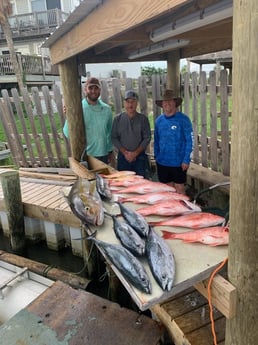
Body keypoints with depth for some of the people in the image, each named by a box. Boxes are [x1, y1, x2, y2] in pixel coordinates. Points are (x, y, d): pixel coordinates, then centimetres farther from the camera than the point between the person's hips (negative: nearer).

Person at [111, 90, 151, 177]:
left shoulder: (143, 119, 2)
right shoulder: (118, 119, 5)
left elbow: (147, 138, -2)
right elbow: (114, 138, 2)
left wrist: (135, 153, -11)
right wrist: (125, 152, -10)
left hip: (139, 156, -1)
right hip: (123, 157, 1)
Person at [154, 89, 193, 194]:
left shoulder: (183, 119, -8)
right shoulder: (159, 120, 6)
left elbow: (189, 140, -9)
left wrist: (186, 160, -14)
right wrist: (156, 157, 9)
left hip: (178, 163, -4)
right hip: (162, 162, 4)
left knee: (179, 189, 5)